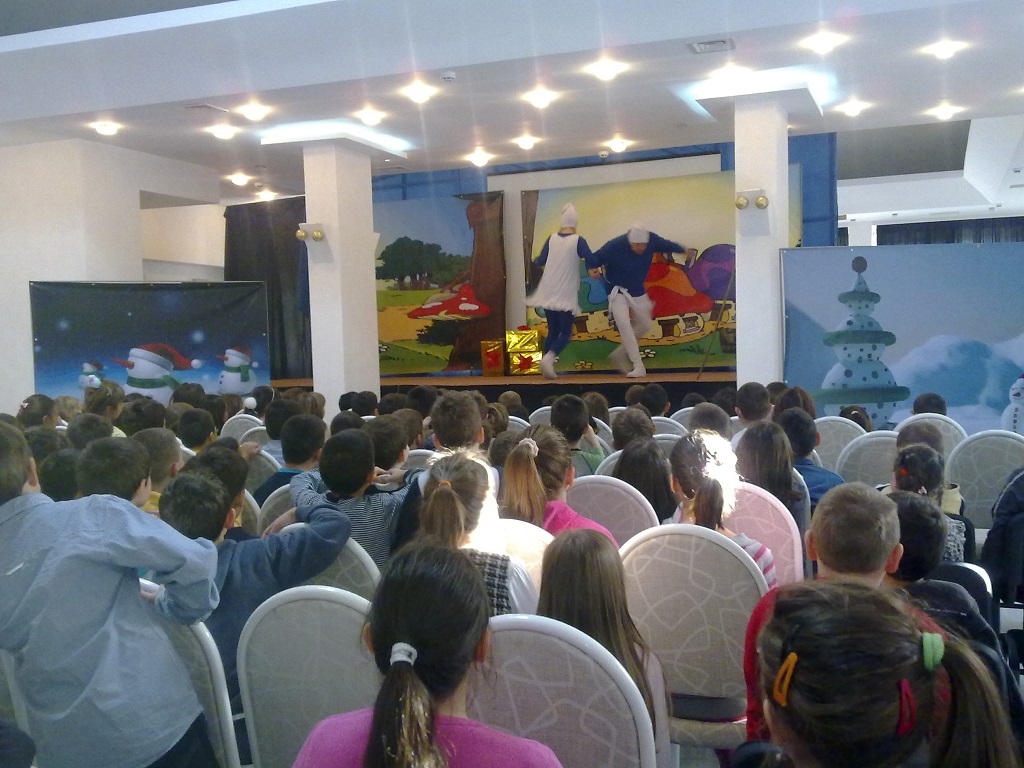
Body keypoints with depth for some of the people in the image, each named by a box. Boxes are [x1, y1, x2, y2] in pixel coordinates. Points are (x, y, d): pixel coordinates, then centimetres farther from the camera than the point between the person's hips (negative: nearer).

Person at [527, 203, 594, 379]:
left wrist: (535, 260, 32)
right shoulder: (578, 241, -9)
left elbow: (541, 261, 10)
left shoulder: (552, 239, 3)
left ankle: (546, 368, 11)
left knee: (552, 331, 15)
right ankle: (549, 358, -23)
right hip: (566, 295, -4)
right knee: (565, 333, 2)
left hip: (549, 293, 5)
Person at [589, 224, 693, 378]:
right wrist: (593, 269, -42)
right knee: (623, 323, -24)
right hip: (618, 291, -6)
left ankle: (619, 353, 30)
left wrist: (684, 250, 0)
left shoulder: (652, 240, -14)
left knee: (644, 325, 15)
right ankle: (638, 366, -20)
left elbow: (666, 245, 6)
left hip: (638, 292, 6)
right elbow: (594, 258, -23)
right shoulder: (615, 246, -28)